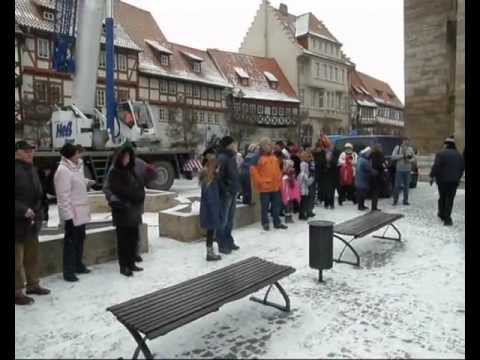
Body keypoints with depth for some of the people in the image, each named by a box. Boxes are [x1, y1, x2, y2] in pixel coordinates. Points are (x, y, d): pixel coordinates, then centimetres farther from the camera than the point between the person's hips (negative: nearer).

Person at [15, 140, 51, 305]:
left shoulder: (32, 169, 12)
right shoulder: (16, 170, -16)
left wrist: (39, 213, 7)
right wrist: (23, 210, -23)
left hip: (32, 221, 8)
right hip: (19, 222, -8)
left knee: (32, 255, 18)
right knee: (18, 259, 2)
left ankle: (33, 285, 32)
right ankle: (18, 291, 14)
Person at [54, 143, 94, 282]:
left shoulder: (77, 166, 10)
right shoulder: (63, 170, -18)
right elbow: (63, 195, -21)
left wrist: (87, 183, 5)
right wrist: (68, 215, -23)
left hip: (80, 211, 9)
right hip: (71, 213, -9)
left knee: (80, 239, 18)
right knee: (71, 241, -1)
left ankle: (78, 265, 32)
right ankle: (68, 271, 10)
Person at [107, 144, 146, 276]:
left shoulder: (132, 171, 14)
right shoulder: (114, 172, -6)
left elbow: (140, 187, 9)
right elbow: (120, 190, -14)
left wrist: (139, 198, -8)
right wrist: (136, 196, -10)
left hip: (134, 210, 7)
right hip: (122, 211, -6)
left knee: (133, 238, 11)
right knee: (123, 239, 1)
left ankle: (131, 263, 21)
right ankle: (123, 266, 9)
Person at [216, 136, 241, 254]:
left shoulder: (231, 156, 13)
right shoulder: (222, 157, -15)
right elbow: (218, 176, -22)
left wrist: (236, 188, 12)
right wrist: (225, 190, -20)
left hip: (233, 192, 9)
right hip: (225, 193, -9)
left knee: (230, 220, 17)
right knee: (223, 220, -1)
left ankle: (229, 242, 29)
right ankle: (222, 245, 8)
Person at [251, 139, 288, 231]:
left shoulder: (274, 158, 11)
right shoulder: (260, 159, -9)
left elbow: (278, 171, 16)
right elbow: (254, 171, -11)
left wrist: (279, 182, 13)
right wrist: (260, 182, -14)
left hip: (275, 186, 6)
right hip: (265, 187, -6)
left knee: (276, 206, 12)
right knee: (265, 207, 4)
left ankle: (277, 223, 23)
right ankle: (265, 223, 16)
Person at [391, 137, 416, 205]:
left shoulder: (411, 149, 9)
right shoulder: (397, 148, -1)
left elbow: (414, 158, 10)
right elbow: (393, 157, -9)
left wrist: (409, 160, -11)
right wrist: (402, 155, -16)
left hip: (407, 170, 3)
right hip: (399, 169, -3)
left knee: (406, 186, 5)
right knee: (397, 185, -3)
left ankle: (405, 200, 13)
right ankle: (395, 200, 8)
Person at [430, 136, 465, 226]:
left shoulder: (441, 154, -10)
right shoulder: (459, 155, 8)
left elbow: (436, 166, -16)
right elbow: (462, 168, 11)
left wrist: (432, 176, -11)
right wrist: (458, 177, 21)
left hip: (442, 179, -3)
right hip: (454, 181, 3)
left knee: (442, 197, 14)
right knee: (450, 199, 4)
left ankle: (442, 214, 25)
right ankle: (447, 218, 0)